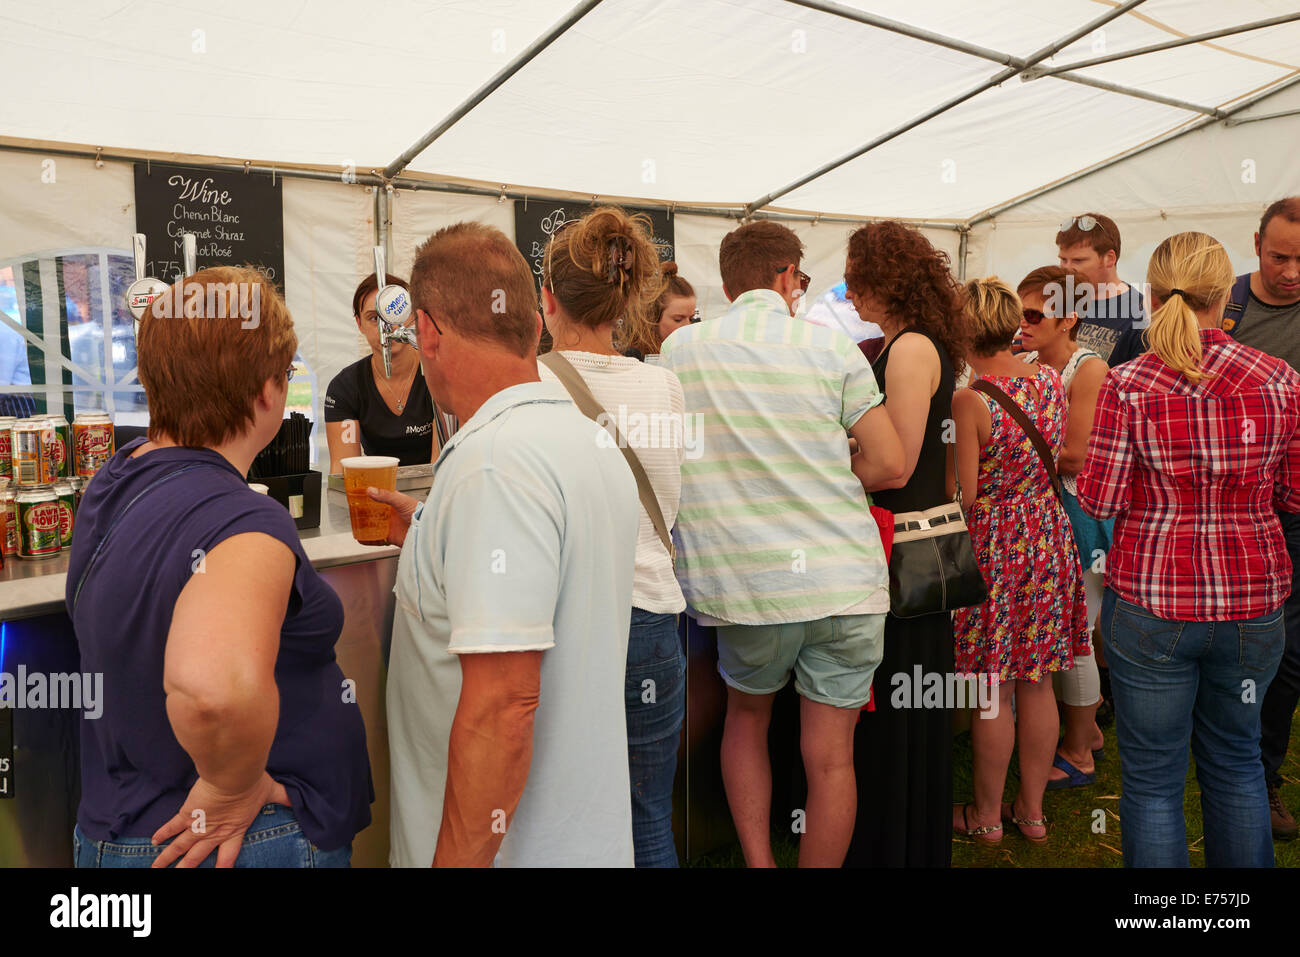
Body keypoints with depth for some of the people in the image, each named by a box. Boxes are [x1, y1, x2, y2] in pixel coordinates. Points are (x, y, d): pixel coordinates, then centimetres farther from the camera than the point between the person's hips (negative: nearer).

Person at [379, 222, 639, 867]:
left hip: (511, 847, -9)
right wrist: (429, 536, 24)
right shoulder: (592, 438, 6)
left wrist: (455, 859, -21)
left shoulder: (494, 461, -25)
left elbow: (503, 704, -29)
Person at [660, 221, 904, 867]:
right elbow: (890, 463, -1)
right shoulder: (832, 347, 0)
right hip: (845, 578, 0)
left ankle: (757, 861, 23)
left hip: (743, 584, 1)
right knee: (830, 756, 9)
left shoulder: (679, 348, 2)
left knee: (746, 717, 25)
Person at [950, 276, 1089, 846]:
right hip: (1048, 537, 6)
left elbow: (965, 495, -15)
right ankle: (1032, 809, 29)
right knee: (1037, 683, 15)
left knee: (993, 691, 7)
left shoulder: (969, 400, -18)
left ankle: (986, 815, 22)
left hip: (992, 546, -6)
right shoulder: (1051, 380, 1)